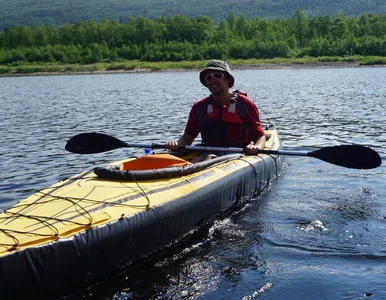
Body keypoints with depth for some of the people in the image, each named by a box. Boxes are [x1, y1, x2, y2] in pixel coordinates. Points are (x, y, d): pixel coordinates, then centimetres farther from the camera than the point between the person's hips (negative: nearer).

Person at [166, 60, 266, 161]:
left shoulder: (244, 104, 8)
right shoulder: (199, 107, 15)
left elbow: (260, 136, 8)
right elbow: (187, 137, 18)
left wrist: (256, 147, -15)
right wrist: (176, 144, -5)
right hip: (210, 154, 2)